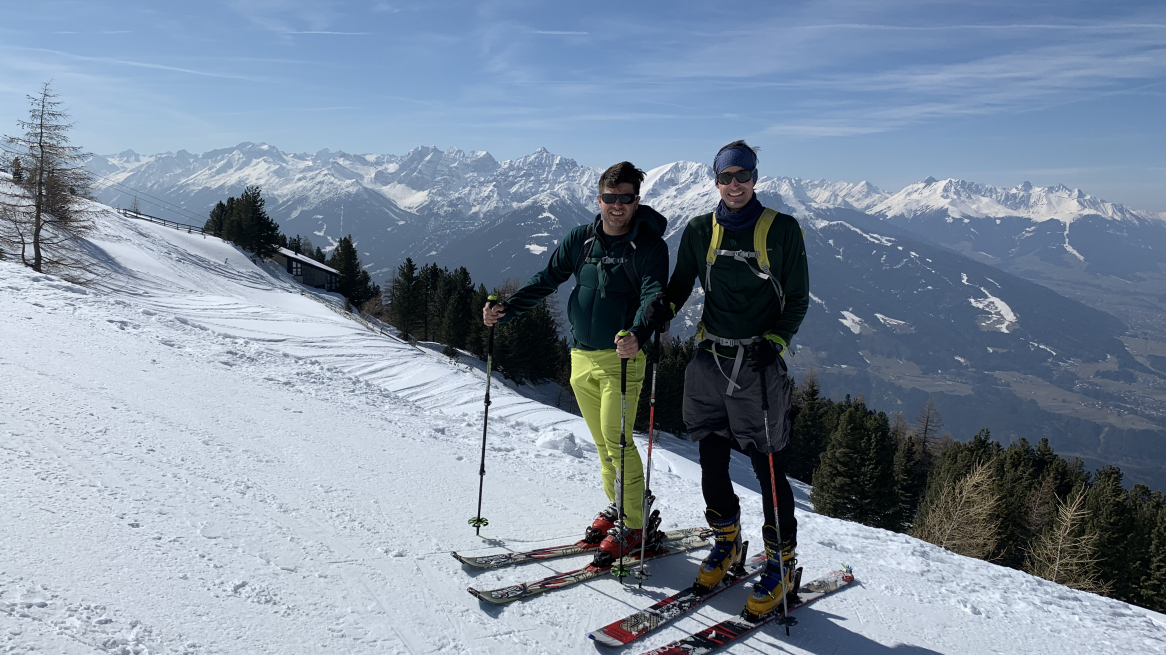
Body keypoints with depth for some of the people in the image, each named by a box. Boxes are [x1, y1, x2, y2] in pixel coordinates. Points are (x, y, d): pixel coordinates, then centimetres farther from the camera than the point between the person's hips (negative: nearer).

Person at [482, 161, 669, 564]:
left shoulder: (649, 245, -7)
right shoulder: (581, 239, 8)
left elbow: (654, 296, -22)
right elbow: (546, 281, 10)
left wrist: (637, 335, -41)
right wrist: (506, 310, -3)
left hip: (622, 357, -5)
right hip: (581, 357, 5)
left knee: (617, 442, -9)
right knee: (601, 441, 13)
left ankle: (636, 526, 3)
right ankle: (617, 509, 27)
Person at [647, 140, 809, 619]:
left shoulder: (782, 229, -1)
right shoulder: (700, 232, 8)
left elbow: (797, 300, 0)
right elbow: (681, 284, 12)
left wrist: (774, 342, -14)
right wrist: (663, 306, -10)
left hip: (759, 362, -3)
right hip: (709, 359, 4)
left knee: (768, 467, 0)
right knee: (711, 461, 9)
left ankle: (781, 564, 18)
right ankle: (726, 542, 33)